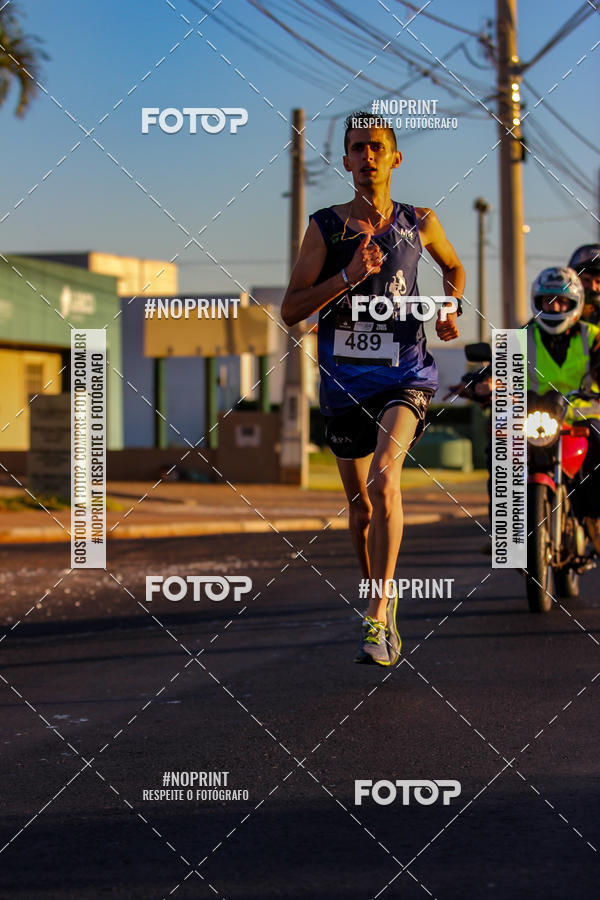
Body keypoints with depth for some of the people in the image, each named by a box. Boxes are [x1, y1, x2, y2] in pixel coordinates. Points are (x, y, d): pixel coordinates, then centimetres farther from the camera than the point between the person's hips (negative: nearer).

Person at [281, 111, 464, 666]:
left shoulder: (419, 222, 3)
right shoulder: (325, 227, -1)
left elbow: (453, 267, 24)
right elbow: (291, 309, -6)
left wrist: (450, 308, 5)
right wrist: (350, 275, -18)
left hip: (405, 375, -2)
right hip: (344, 383, 2)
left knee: (383, 478, -26)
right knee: (362, 509, 12)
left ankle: (378, 618, -25)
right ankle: (382, 608, 34)